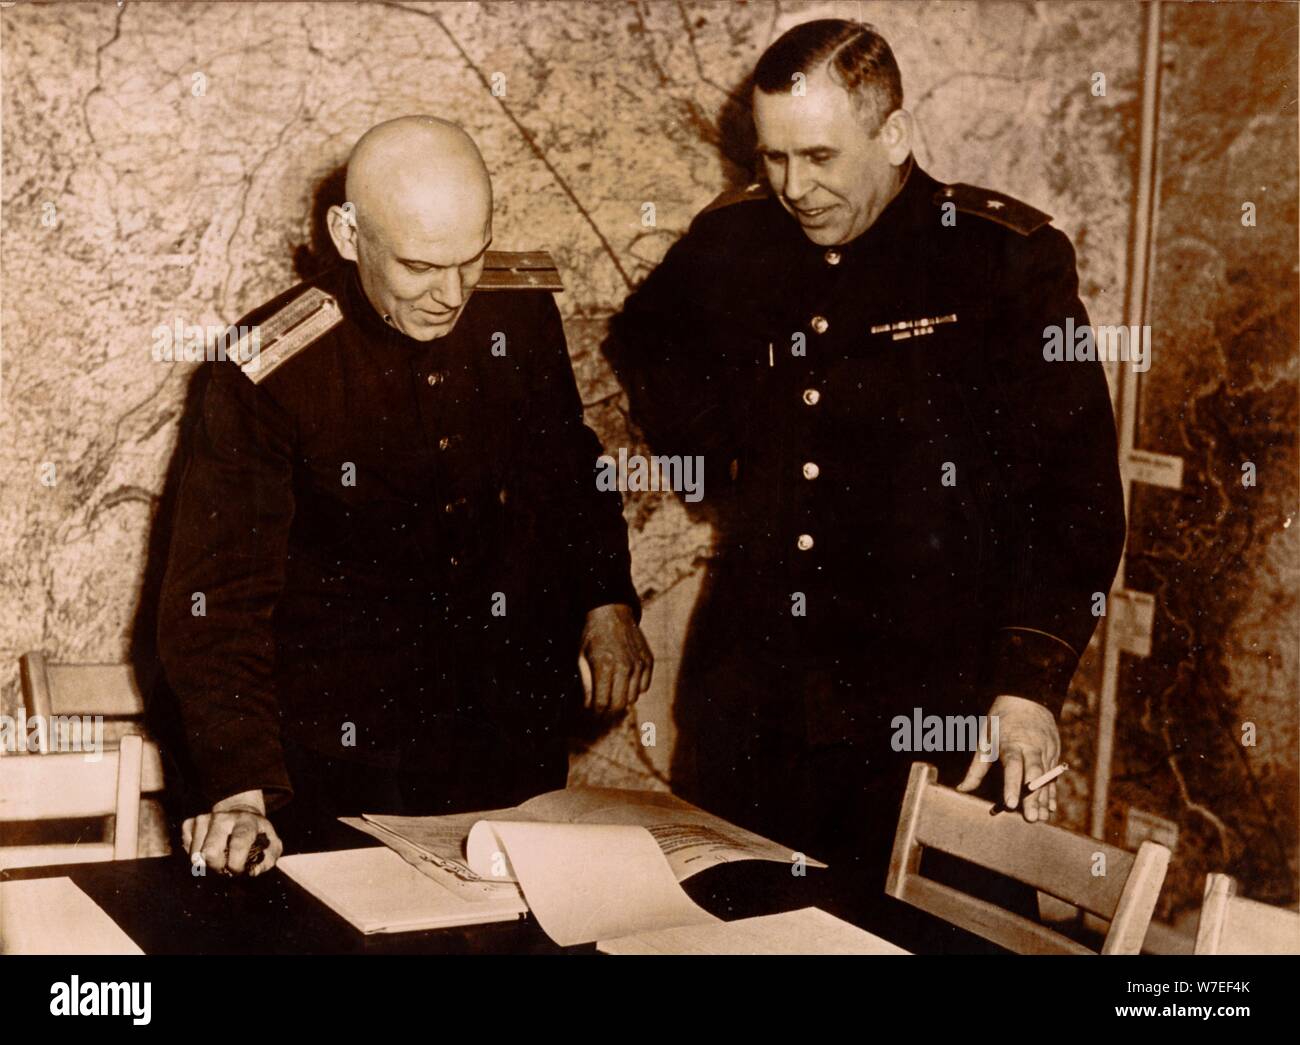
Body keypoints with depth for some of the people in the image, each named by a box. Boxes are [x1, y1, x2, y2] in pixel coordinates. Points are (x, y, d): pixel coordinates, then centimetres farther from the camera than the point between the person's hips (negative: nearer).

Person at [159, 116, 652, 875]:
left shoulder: (523, 317, -2)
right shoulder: (273, 371, -16)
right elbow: (218, 598, -16)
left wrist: (607, 599, 3)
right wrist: (245, 788, -26)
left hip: (521, 749, 4)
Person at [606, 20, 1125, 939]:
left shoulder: (1012, 259, -8)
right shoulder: (732, 242, 5)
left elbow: (1072, 491, -10)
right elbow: (646, 347, 26)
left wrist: (1031, 686, -18)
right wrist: (724, 460, 10)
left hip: (933, 719, -4)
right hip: (748, 707, 5)